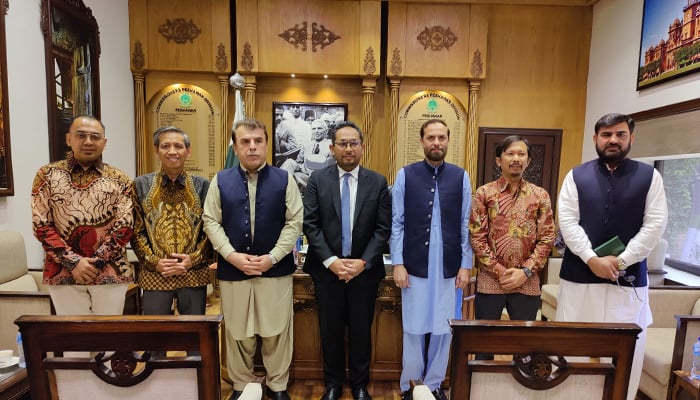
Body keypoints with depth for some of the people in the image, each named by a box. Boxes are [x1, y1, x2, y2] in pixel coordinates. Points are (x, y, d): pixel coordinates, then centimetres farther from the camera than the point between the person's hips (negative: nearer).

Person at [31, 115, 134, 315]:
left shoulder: (119, 179, 4)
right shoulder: (47, 175, 5)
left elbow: (125, 226, -3)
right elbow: (41, 225, -1)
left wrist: (95, 262, -11)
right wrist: (73, 262, -11)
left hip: (110, 273, 0)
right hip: (63, 273, 0)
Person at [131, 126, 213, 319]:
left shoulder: (202, 185, 2)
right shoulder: (141, 185, 3)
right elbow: (136, 231, 3)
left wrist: (194, 259, -11)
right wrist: (154, 262, -9)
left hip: (194, 275, 0)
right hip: (154, 276, 0)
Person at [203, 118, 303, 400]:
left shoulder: (284, 179, 0)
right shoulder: (220, 181, 5)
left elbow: (295, 222, -4)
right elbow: (211, 222, 2)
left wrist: (272, 257, -12)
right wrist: (232, 255, -10)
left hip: (276, 269, -1)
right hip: (232, 269, 2)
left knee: (276, 331, 10)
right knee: (238, 333, 15)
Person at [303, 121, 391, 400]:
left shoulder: (378, 182, 0)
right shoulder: (317, 179, -1)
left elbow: (383, 228, -3)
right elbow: (310, 224, -6)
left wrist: (363, 262, -12)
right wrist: (331, 261, -14)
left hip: (365, 269, 0)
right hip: (327, 268, 0)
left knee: (361, 330, 13)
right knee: (330, 329, 13)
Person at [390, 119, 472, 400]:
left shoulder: (461, 177, 3)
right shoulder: (405, 175, -1)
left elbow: (465, 225, 3)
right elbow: (397, 224, -2)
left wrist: (466, 265, 0)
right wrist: (397, 263, -6)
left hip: (449, 267, 2)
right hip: (415, 266, -1)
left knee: (443, 329, 12)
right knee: (414, 329, 10)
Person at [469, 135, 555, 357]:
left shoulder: (540, 195, 4)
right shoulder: (484, 193, -1)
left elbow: (546, 239, 1)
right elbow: (476, 236, -5)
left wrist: (525, 271, -9)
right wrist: (498, 271, -10)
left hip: (527, 283, 2)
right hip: (489, 281, -1)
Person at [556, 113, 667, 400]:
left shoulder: (650, 176, 5)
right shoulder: (576, 176, 4)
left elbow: (655, 224, -2)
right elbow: (567, 221, -4)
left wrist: (621, 261, -11)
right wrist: (592, 259, -13)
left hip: (629, 277, 1)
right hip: (579, 275, 0)